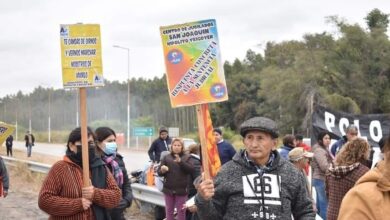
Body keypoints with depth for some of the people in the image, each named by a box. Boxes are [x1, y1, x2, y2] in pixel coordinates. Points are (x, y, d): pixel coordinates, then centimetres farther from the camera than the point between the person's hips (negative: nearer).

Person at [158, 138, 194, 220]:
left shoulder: (186, 157, 2)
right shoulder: (166, 157, 5)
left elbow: (191, 170, -12)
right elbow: (159, 172, 2)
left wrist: (181, 162, -24)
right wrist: (162, 171, -22)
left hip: (181, 189, -1)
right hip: (168, 188, 2)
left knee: (181, 211, 6)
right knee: (169, 210, 11)